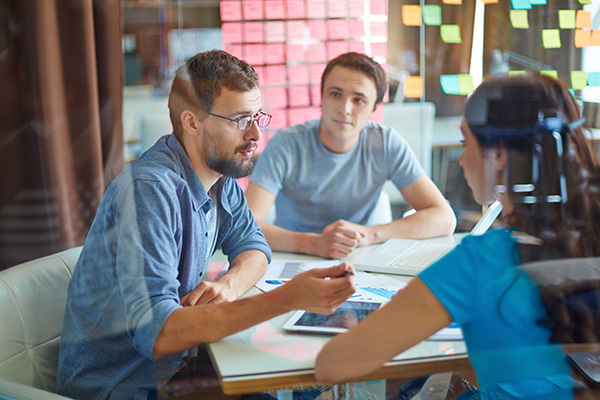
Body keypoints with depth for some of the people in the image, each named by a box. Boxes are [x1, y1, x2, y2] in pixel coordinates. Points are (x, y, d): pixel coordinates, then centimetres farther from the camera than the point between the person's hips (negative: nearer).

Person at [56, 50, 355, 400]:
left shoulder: (220, 175, -1)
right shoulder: (148, 190, -27)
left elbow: (252, 245, 9)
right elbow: (156, 334, -34)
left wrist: (230, 284, -16)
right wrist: (288, 298, -39)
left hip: (172, 362, 7)